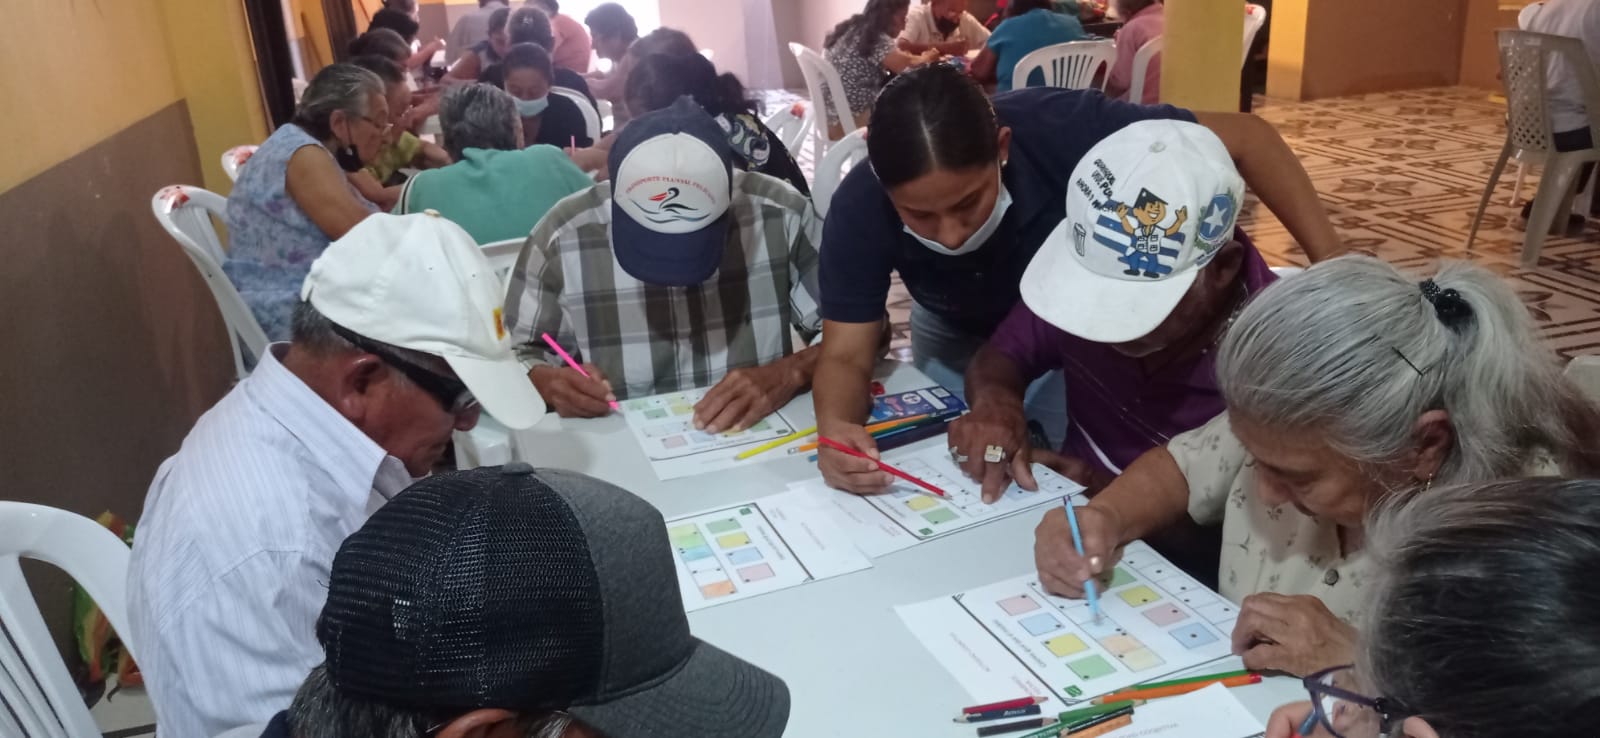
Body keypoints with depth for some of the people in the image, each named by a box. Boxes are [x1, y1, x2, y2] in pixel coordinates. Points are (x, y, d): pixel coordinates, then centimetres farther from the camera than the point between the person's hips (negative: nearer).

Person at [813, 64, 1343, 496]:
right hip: (955, 338, 2)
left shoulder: (1060, 130, -40)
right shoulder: (860, 210, -34)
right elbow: (848, 354, -28)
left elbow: (1245, 137, -31)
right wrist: (836, 426, -50)